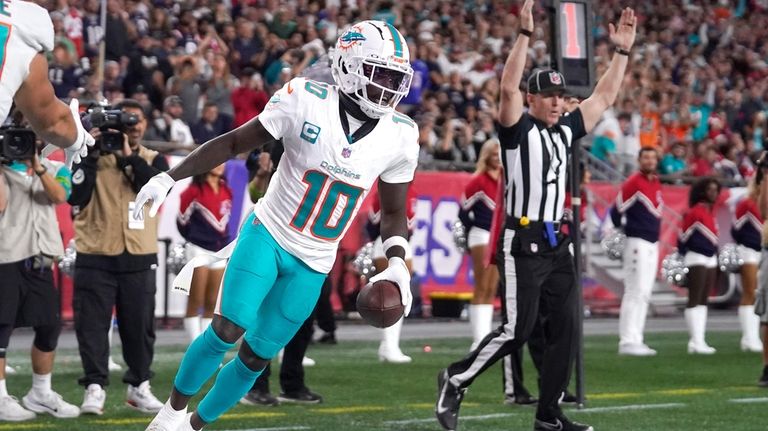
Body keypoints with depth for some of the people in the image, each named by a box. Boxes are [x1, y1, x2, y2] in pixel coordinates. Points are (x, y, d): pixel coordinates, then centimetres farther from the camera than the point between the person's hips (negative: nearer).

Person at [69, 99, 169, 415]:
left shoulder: (153, 160, 9)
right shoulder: (93, 157, 3)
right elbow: (77, 196, -9)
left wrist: (128, 156, -15)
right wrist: (91, 157, -13)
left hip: (139, 259, 2)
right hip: (96, 257, -2)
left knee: (139, 324, 7)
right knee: (93, 324, -5)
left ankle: (139, 386, 20)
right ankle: (94, 387, -1)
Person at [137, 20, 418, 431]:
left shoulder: (399, 136, -7)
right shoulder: (306, 100, -16)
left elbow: (394, 212, 6)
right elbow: (235, 142, -6)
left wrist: (397, 262, -12)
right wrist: (170, 177, -12)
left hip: (312, 264, 3)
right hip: (267, 234, -3)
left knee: (257, 355, 6)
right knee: (228, 329, -17)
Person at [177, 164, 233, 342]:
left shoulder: (226, 191, 10)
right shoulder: (195, 191, -10)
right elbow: (182, 220, -5)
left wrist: (224, 241, 12)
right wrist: (194, 238, 7)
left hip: (220, 251, 6)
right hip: (199, 250, -6)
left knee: (212, 304, 7)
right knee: (196, 303, -3)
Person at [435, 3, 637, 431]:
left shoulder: (565, 131, 13)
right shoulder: (518, 129, -5)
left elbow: (605, 97, 18)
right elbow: (508, 87, -22)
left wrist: (623, 51, 11)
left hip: (558, 245, 7)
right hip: (524, 243, -7)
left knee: (565, 329, 3)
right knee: (518, 330, -10)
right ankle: (456, 379, 8)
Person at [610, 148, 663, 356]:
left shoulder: (656, 183, 14)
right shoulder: (633, 183, -12)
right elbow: (616, 210, -11)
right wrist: (622, 230, -1)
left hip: (653, 244, 9)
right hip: (637, 243, -9)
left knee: (645, 294, 9)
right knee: (635, 292, -10)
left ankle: (636, 340, 12)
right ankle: (627, 341, -11)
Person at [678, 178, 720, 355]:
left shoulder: (711, 212, 14)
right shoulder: (694, 212, -12)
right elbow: (682, 238, -11)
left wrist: (718, 258, 18)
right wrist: (681, 260, -10)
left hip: (711, 260, 9)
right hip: (696, 260, -9)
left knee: (703, 301, 8)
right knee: (694, 300, -6)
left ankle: (699, 341, 10)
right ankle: (696, 342, -7)